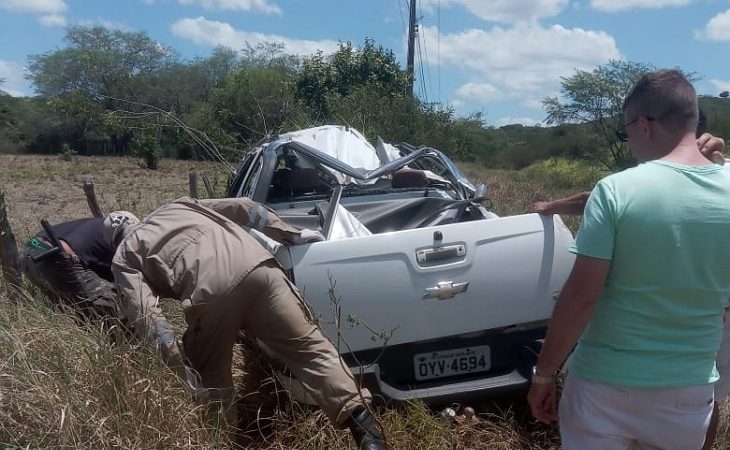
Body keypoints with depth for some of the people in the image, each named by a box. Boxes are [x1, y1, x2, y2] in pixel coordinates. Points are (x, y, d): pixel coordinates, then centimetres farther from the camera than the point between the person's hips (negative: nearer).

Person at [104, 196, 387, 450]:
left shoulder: (124, 257, 25)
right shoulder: (179, 206, 40)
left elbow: (144, 315, 7)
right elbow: (243, 209, 32)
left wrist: (181, 370, 5)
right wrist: (292, 235, 35)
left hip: (209, 290, -3)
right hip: (257, 266, 4)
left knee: (208, 374, 24)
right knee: (309, 347, 3)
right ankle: (362, 424, -8)